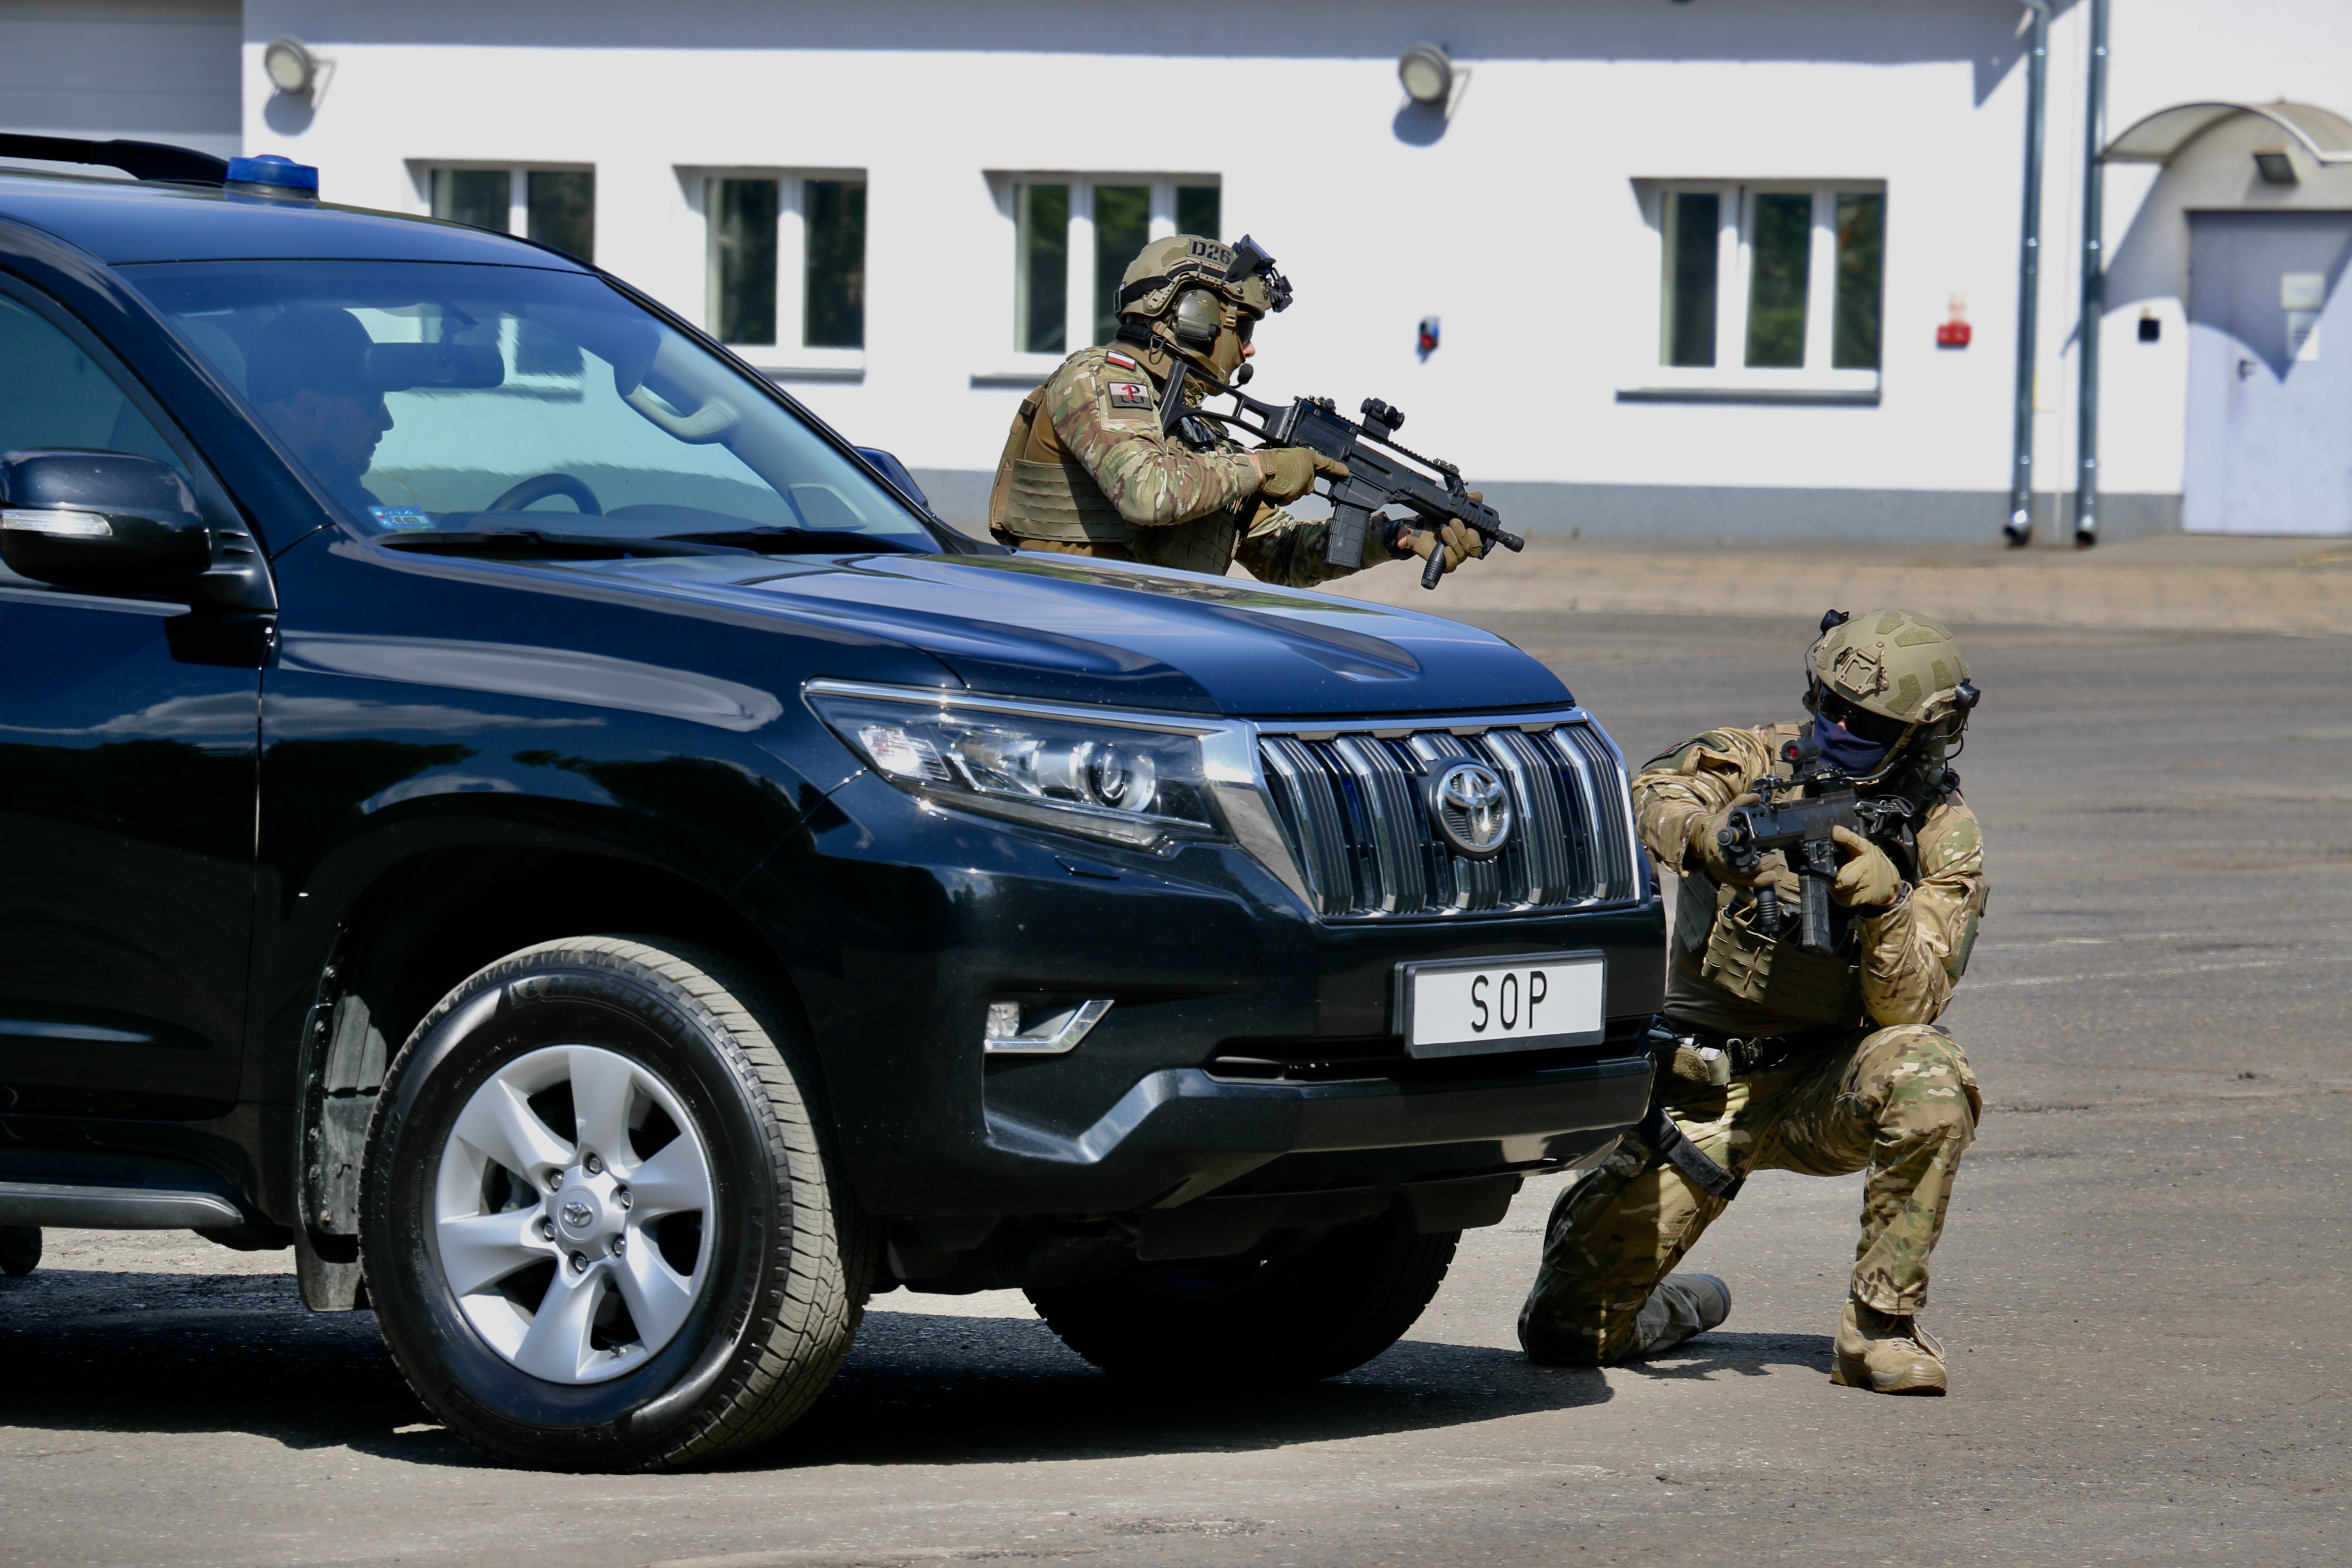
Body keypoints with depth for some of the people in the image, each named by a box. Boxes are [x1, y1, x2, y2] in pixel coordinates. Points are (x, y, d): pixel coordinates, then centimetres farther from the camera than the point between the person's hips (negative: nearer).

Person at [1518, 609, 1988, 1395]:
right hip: (1698, 1093, 0)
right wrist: (1711, 839, -51)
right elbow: (1651, 800, -29)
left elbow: (1906, 1010, -15)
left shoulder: (1942, 838, -6)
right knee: (1566, 1330, -10)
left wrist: (1887, 905, -33)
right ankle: (1687, 1307, 28)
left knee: (1927, 1074, -36)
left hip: (1821, 1086, 0)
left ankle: (1879, 1329, -19)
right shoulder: (1754, 762, -6)